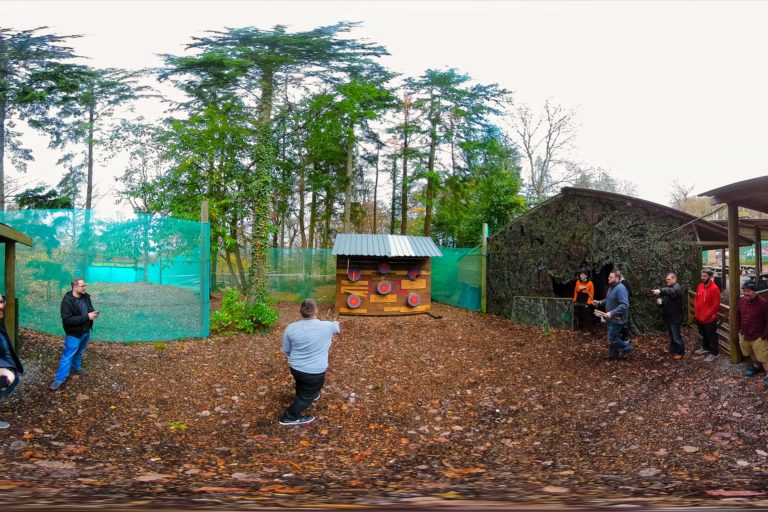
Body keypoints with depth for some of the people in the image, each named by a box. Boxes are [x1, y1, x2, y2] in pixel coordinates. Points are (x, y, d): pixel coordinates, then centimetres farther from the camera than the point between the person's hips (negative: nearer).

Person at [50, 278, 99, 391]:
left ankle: (76, 367, 47)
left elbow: (90, 309, 15)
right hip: (74, 334, -6)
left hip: (86, 332, 6)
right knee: (67, 356, 0)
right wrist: (87, 317, -32)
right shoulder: (67, 301, -23)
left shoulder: (86, 297, -4)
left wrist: (93, 313, -11)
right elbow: (67, 319, -29)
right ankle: (59, 379, 10)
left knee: (79, 352, 25)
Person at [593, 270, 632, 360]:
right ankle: (613, 354, 27)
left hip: (616, 319, -10)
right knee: (612, 337, 16)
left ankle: (627, 347, 14)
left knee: (612, 338, -4)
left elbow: (624, 305, -31)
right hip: (611, 318, 10)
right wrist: (600, 302, 9)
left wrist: (612, 313, -33)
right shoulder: (612, 287, 9)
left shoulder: (620, 288, -24)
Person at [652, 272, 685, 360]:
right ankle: (673, 351, 32)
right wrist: (660, 302, -5)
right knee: (671, 336, 20)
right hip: (667, 317, 8)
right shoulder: (667, 288, 15)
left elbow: (672, 291, -40)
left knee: (677, 336, 2)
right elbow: (665, 302, 20)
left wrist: (660, 291, -56)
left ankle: (680, 352, 15)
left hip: (675, 318, -8)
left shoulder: (677, 288, -13)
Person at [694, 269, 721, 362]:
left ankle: (714, 353, 19)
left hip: (709, 318, -7)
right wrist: (696, 311, 5)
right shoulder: (699, 286, 3)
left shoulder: (714, 288, -20)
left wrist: (708, 315, -17)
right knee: (703, 334, 24)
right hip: (699, 317, 7)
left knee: (712, 336, 6)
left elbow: (716, 304, -20)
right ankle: (705, 348, 42)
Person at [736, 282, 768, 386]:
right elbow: (738, 316, 12)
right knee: (751, 353, 26)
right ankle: (756, 366, 48)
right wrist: (740, 329, 10)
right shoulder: (741, 301, -5)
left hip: (758, 337, -6)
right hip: (744, 335, 6)